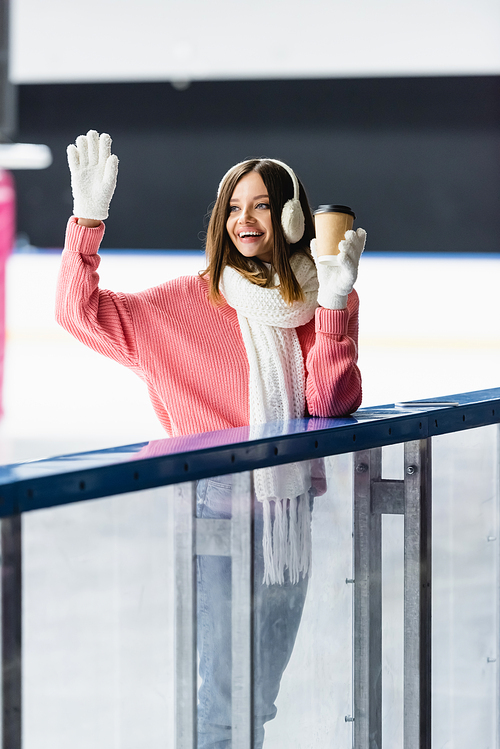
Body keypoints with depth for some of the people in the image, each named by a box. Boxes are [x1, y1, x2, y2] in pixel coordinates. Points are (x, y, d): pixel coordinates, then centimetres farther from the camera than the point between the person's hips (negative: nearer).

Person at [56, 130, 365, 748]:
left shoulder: (319, 303, 5)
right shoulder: (190, 302, -4)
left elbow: (331, 403, -8)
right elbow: (80, 310, -10)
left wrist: (336, 303, -17)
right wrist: (89, 217, -20)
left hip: (290, 508, 4)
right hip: (219, 506, -4)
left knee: (261, 697, 16)